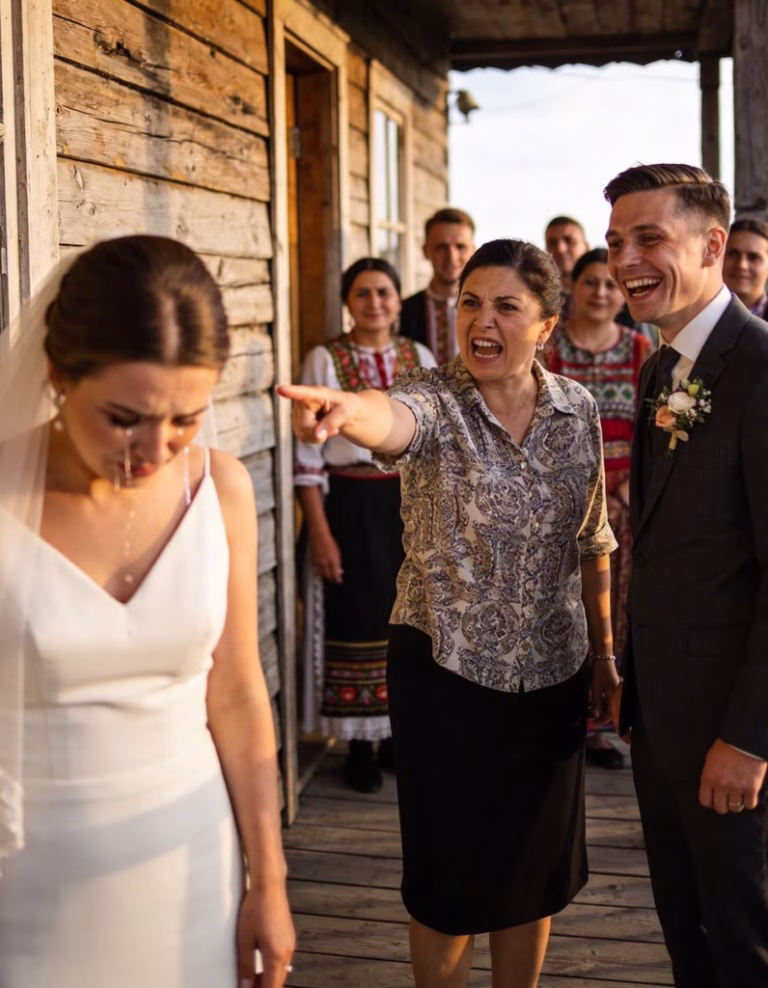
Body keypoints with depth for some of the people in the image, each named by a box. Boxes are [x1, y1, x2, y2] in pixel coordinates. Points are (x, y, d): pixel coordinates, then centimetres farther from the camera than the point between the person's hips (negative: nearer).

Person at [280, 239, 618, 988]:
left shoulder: (577, 409, 0)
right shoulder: (437, 399, -13)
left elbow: (591, 546, 9)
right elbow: (396, 419, -39)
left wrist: (605, 656, 11)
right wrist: (347, 411, -61)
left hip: (551, 674, 4)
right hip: (445, 671, -3)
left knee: (535, 872, 16)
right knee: (449, 876, 9)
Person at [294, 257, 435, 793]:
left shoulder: (421, 358, 6)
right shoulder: (325, 360, -4)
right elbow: (309, 453, -7)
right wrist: (320, 533, -11)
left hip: (410, 501, 3)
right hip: (351, 505, -3)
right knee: (357, 618, 3)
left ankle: (399, 731, 25)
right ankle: (361, 745, 16)